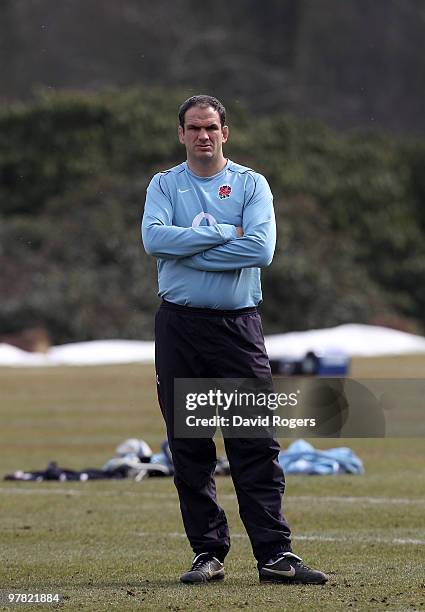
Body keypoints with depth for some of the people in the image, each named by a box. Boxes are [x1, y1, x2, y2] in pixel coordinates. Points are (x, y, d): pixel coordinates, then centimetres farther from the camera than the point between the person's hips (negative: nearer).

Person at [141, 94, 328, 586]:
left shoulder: (251, 184, 7)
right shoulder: (164, 185, 9)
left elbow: (261, 249, -10)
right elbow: (154, 239, -11)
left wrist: (189, 248, -10)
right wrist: (225, 234, -11)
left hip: (238, 325, -1)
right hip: (179, 327, 1)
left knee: (256, 447, -6)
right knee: (189, 448, 2)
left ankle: (274, 554, -8)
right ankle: (208, 553, 9)